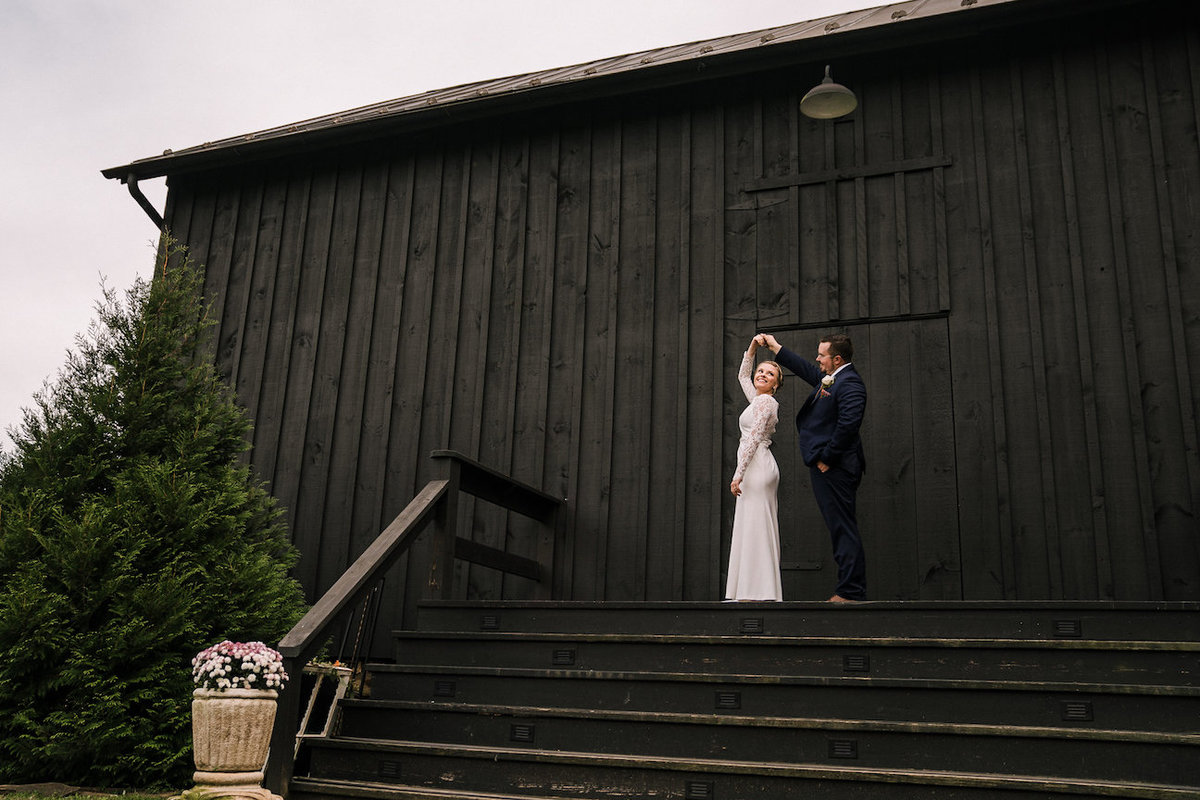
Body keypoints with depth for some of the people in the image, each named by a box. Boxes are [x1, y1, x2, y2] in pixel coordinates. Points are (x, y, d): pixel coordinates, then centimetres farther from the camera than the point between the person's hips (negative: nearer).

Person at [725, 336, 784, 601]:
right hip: (758, 468, 10)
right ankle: (764, 589, 7)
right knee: (760, 529, 6)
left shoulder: (765, 402, -8)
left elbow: (753, 439, -15)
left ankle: (759, 590, -12)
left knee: (755, 527, -11)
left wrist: (738, 474, -18)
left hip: (758, 467, -10)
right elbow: (742, 375, 34)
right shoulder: (758, 399, 18)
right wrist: (752, 348, 22)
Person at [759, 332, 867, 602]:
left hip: (835, 467, -10)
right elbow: (804, 368, 33)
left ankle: (851, 592, -4)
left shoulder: (849, 383, -13)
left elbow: (848, 424, -22)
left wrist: (827, 458, -17)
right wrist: (775, 346, 38)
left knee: (843, 528, -7)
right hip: (828, 467, 10)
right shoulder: (829, 378, 17)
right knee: (841, 528, 10)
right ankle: (852, 590, 15)